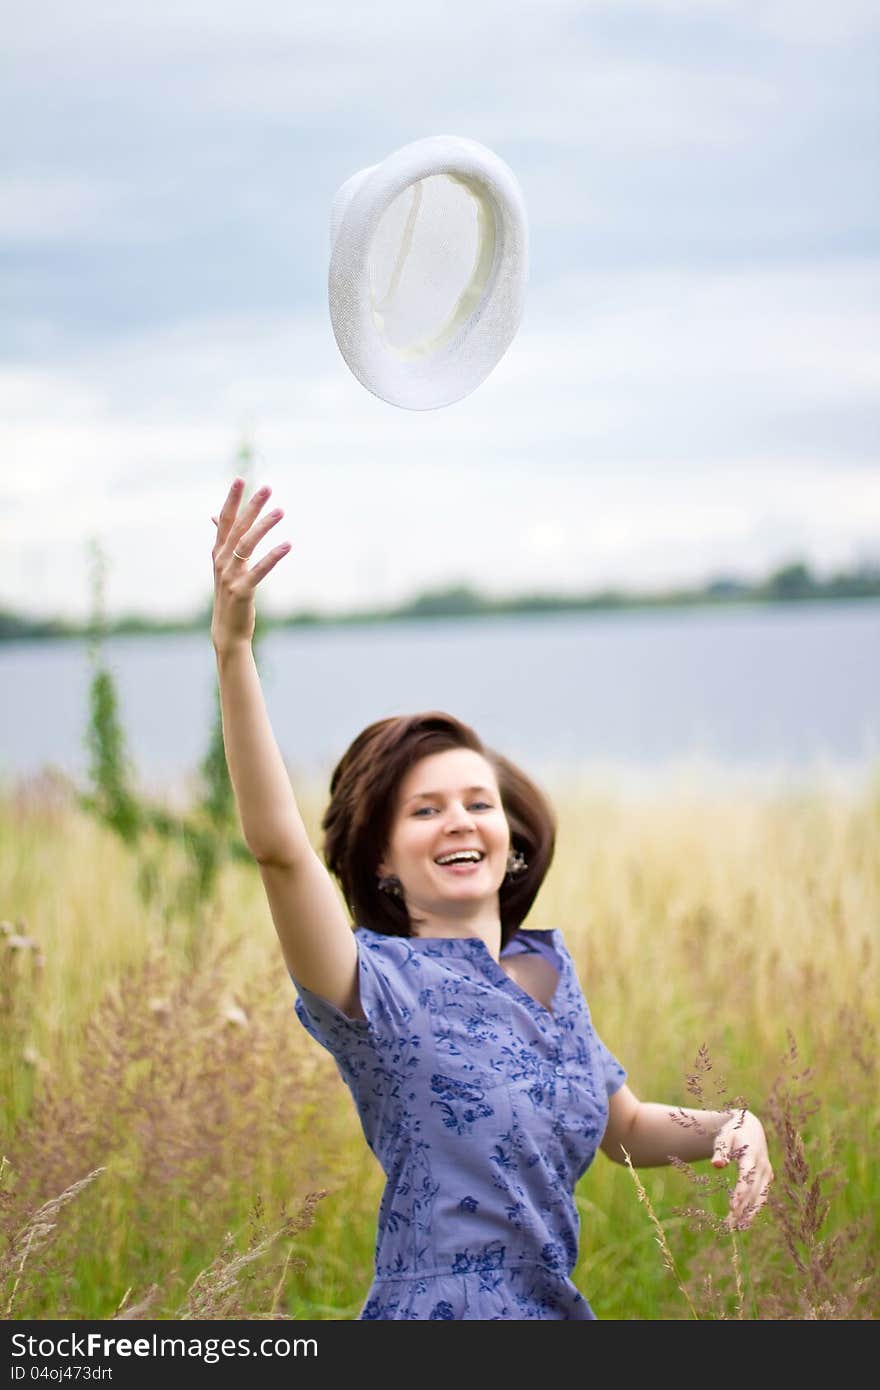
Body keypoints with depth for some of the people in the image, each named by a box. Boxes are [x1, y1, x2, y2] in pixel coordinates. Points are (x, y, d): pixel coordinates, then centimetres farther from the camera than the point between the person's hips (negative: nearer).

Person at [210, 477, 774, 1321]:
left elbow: (625, 1129, 20)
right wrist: (232, 649, -39)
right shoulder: (382, 988, -12)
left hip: (553, 1309, 6)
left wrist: (725, 1128, -1)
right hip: (439, 1311, -6)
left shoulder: (549, 968, 7)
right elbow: (276, 844, -30)